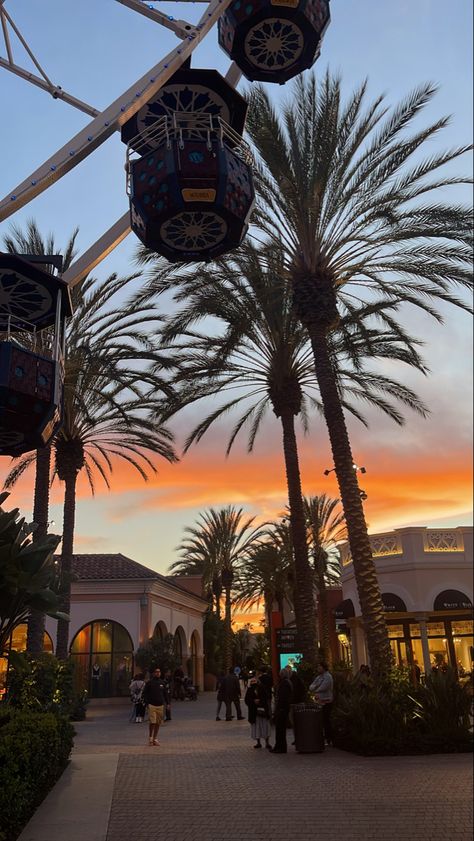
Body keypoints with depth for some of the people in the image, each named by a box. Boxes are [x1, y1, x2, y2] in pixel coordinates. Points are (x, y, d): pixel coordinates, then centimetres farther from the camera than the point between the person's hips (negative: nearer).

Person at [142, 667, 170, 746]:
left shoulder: (162, 683, 10)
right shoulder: (149, 683, -1)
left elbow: (166, 693, 16)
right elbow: (145, 693, 0)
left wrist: (167, 703, 8)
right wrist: (147, 703, -9)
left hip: (160, 705, 4)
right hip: (152, 705, -4)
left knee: (158, 723, 7)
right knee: (153, 722, -9)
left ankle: (155, 738, 17)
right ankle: (150, 737, 10)